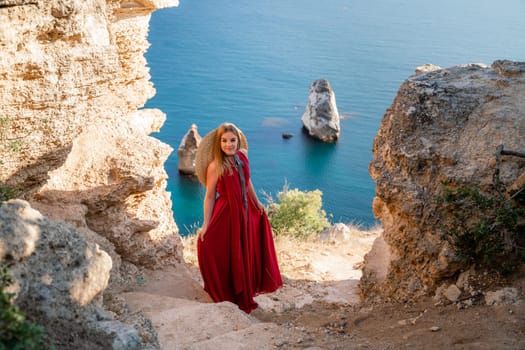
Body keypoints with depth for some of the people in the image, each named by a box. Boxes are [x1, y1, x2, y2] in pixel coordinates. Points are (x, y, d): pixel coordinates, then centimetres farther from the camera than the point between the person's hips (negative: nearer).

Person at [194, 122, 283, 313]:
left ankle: (246, 294, 44)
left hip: (245, 210, 6)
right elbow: (209, 196, -14)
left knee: (248, 252, 21)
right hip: (227, 213, -6)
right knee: (229, 255, 9)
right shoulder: (215, 166, -21)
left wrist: (257, 202, 19)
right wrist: (206, 224, -15)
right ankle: (232, 296, 31)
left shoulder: (243, 155, -5)